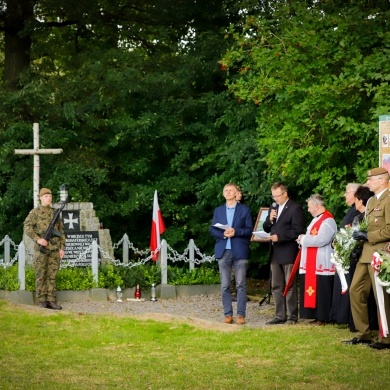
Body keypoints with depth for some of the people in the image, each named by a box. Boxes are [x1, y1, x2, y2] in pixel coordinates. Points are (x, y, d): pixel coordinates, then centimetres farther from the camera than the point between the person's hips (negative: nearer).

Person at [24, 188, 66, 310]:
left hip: (54, 248, 4)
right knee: (41, 275, -3)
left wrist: (62, 248, 8)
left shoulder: (55, 213, 16)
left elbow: (61, 231, 17)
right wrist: (38, 239, -20)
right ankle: (42, 301, -1)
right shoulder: (35, 212, 1)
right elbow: (27, 228, -9)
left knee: (52, 275, 3)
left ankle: (51, 301, 3)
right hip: (41, 248, -4)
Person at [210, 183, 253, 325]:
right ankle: (228, 314, 5)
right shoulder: (218, 211, 15)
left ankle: (241, 315, -4)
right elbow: (212, 230, 9)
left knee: (240, 285, -4)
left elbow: (249, 230, 1)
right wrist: (223, 234, -11)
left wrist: (236, 232, -15)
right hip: (223, 251, 3)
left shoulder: (244, 210, 6)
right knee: (225, 285, 2)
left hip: (239, 251, -3)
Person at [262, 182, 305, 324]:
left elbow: (298, 231, -14)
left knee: (290, 286, -3)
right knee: (276, 286, 9)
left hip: (288, 253, -8)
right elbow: (266, 228, 18)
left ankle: (292, 316, 1)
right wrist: (270, 220, -3)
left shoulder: (295, 208, -8)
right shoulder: (273, 208, 17)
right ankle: (280, 315, 13)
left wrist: (279, 236, -20)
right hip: (275, 253, 8)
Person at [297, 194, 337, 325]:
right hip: (313, 264, 10)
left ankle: (323, 318, -3)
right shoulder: (317, 219, 19)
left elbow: (321, 239, -25)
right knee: (313, 290, 10)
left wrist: (304, 239, -14)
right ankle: (317, 316, 14)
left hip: (322, 264, -10)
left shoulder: (328, 221, -14)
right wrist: (304, 239, 3)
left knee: (321, 291, -7)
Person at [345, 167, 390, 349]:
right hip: (366, 253, 10)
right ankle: (363, 334, 17)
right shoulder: (371, 201, 18)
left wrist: (368, 236, -17)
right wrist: (359, 237, 9)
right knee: (356, 291, 10)